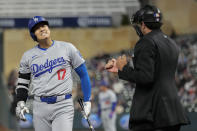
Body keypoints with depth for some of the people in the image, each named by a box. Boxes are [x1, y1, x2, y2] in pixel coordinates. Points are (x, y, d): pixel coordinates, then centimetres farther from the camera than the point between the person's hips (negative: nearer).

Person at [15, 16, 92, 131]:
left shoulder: (67, 48, 3)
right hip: (40, 107, 3)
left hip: (63, 105, -3)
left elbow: (83, 74, 7)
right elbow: (23, 82, 15)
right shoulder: (28, 56, 9)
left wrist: (87, 101, 3)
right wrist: (20, 103, -2)